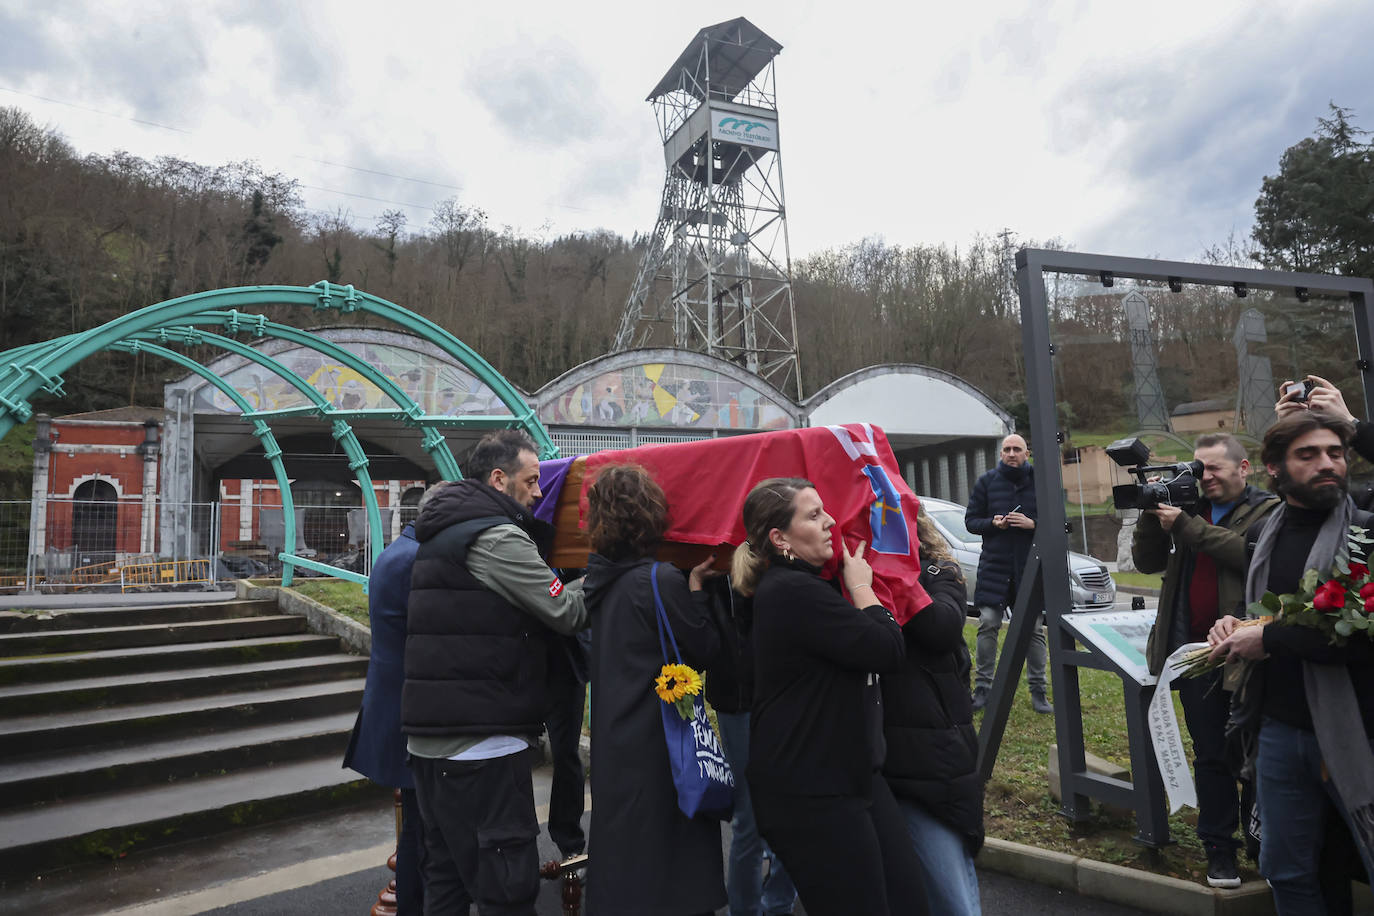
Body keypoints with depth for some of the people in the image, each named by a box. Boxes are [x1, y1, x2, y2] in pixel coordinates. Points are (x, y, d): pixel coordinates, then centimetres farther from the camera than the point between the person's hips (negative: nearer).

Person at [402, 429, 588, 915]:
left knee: (445, 875, 20)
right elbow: (566, 612, -14)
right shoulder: (496, 537, -16)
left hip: (428, 735, 10)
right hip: (481, 743, -10)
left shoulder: (442, 530, 15)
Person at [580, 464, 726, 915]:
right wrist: (697, 588, -6)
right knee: (668, 867, 6)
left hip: (613, 743, 7)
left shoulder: (601, 578, 3)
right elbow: (707, 653, -11)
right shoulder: (661, 581, -19)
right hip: (659, 747, -7)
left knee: (620, 851, 18)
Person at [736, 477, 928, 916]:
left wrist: (854, 583, 6)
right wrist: (860, 585, -8)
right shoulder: (795, 593, -22)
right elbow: (889, 649, -21)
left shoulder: (800, 585, 11)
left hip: (853, 773, 10)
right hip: (809, 796, -10)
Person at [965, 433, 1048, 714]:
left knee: (1034, 629, 4)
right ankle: (983, 687, 6)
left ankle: (1038, 691, 15)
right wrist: (992, 523, -11)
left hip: (1030, 566, 0)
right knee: (988, 623, -4)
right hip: (994, 564, 0)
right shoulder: (986, 482, 6)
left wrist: (1032, 524, -14)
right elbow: (970, 520, 8)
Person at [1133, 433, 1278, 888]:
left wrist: (1185, 525, -21)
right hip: (1197, 653, 3)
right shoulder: (1189, 508, 10)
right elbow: (1147, 562, 6)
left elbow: (1250, 552, -22)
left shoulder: (1267, 510, -2)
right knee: (1211, 756, 11)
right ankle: (1219, 846, 21)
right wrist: (1152, 516, -7)